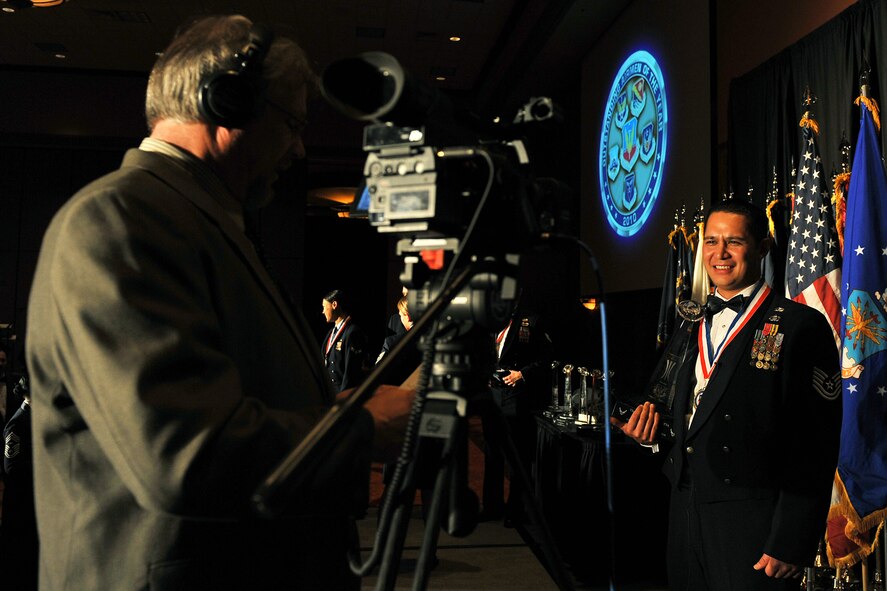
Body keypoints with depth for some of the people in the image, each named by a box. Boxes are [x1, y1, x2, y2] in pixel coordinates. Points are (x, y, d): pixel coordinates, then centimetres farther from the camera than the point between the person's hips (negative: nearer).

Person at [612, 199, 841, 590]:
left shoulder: (800, 326, -8)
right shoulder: (695, 328, 12)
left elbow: (815, 446, -13)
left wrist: (790, 545, -15)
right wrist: (653, 437, -2)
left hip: (753, 527, -6)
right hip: (685, 518, 6)